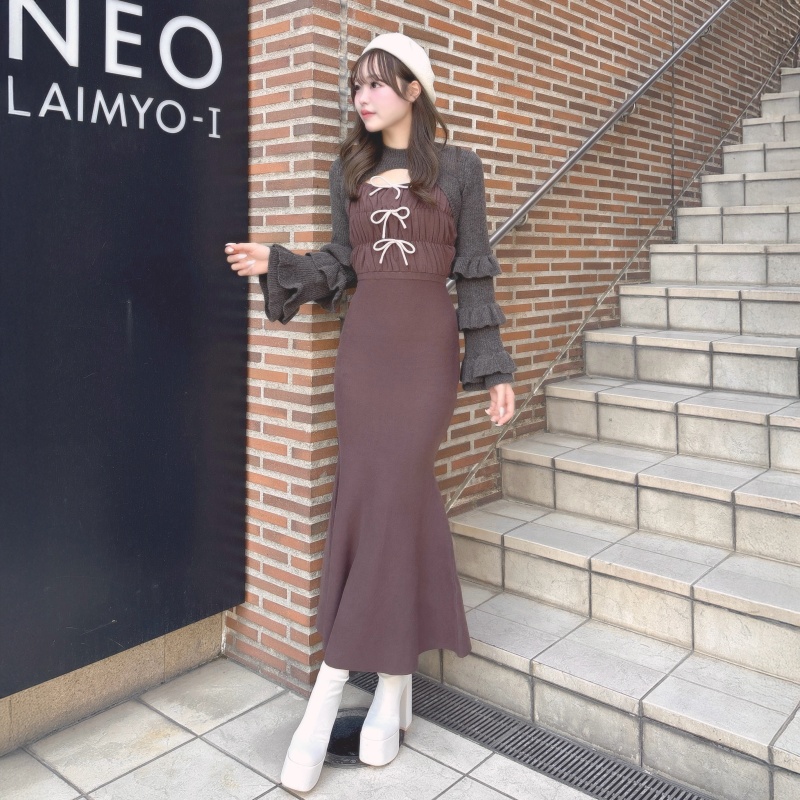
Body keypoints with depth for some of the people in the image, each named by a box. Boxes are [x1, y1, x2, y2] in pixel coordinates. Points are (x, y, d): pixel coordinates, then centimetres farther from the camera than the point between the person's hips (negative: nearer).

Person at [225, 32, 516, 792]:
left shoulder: (457, 168, 3)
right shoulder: (350, 171, 12)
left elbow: (474, 273, 1)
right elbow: (342, 266, 13)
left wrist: (493, 368, -1)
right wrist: (276, 264, -4)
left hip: (427, 346, -3)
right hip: (363, 344, 3)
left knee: (386, 498, -7)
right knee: (400, 499, 2)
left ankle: (328, 696, 4)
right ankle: (395, 683, 14)